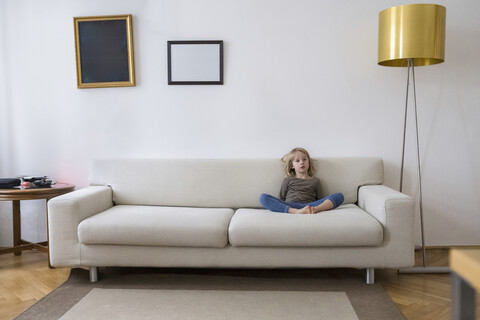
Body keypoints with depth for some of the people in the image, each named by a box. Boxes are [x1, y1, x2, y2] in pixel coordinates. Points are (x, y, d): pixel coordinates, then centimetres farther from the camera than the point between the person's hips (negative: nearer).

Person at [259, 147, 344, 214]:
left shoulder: (315, 181, 26)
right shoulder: (288, 180, 24)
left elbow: (319, 200, 17)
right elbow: (281, 198, 18)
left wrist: (315, 208, -7)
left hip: (309, 206, 1)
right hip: (289, 207, 0)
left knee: (339, 196, -15)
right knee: (263, 197, -25)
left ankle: (315, 210, -43)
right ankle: (296, 212, -43)